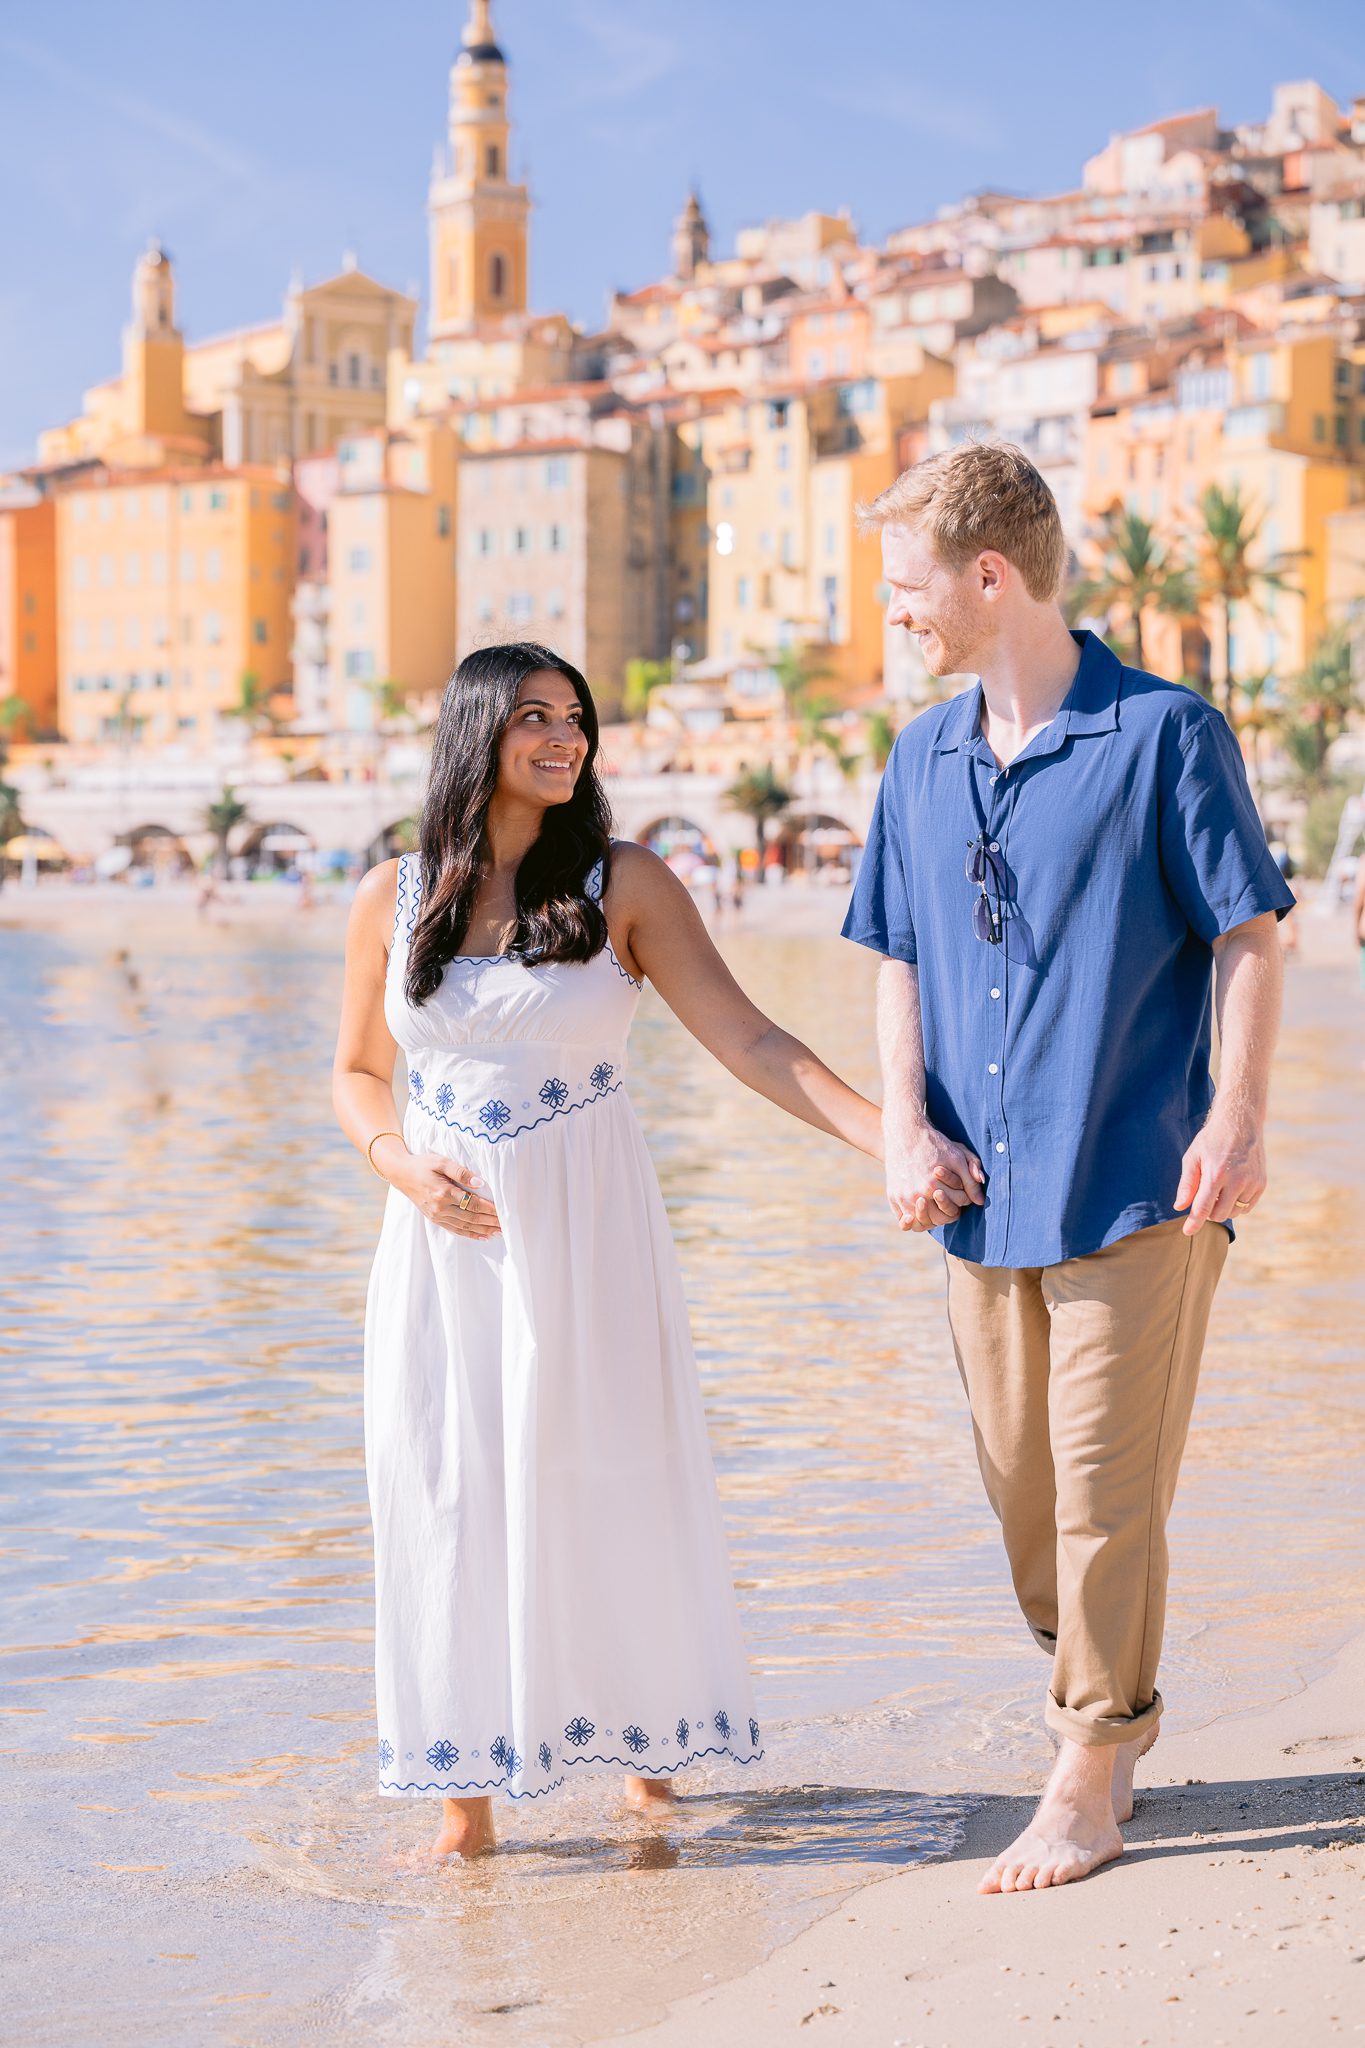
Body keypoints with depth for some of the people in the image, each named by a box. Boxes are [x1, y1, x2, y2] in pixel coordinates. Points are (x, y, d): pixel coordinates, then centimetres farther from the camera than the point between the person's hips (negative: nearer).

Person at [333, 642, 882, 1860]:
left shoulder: (624, 885, -2)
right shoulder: (393, 900, 4)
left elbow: (749, 1042, -8)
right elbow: (358, 1073, 14)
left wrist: (886, 1139, -20)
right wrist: (402, 1161, -7)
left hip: (589, 1234, -1)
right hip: (449, 1238, 1)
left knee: (608, 1484, 4)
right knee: (451, 1490, 1)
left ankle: (642, 1734, 25)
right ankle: (465, 1792, 10)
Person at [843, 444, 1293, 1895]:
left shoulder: (1165, 734, -6)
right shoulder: (922, 760, 11)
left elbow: (1250, 935, -4)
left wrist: (1238, 1116, -14)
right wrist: (904, 1127, 1)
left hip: (1136, 1185, -6)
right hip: (983, 1194, 6)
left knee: (1108, 1489, -3)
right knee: (1019, 1482, 13)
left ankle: (1091, 1777, 11)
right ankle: (1099, 1692, 35)